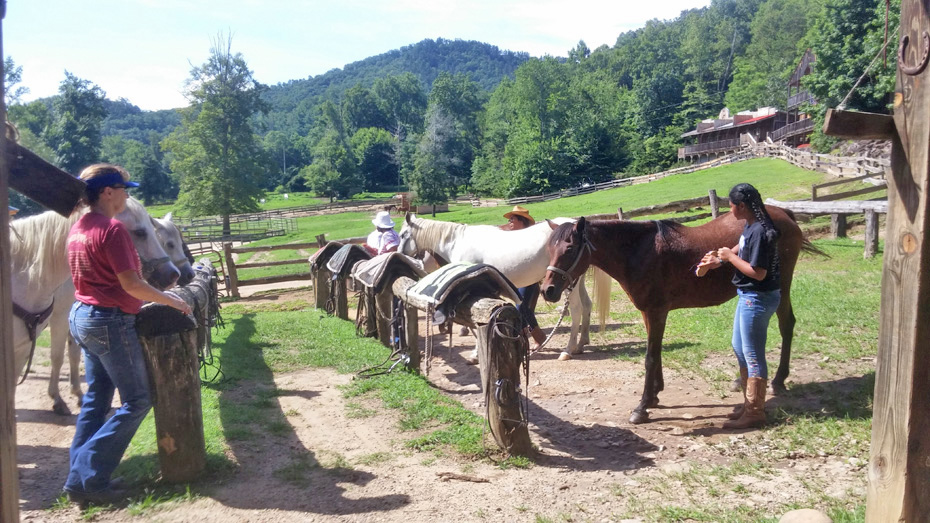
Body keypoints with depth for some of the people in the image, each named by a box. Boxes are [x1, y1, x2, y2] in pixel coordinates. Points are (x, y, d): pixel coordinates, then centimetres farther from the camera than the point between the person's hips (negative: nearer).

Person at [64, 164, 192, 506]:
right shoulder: (112, 229, -19)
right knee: (137, 402, 1)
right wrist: (172, 300, -10)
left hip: (82, 316, 10)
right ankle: (89, 478, 3)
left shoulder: (77, 228, 10)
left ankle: (79, 478, 19)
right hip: (111, 323, -10)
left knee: (95, 399, 16)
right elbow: (131, 284, -23)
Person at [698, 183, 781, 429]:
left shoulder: (759, 231, -25)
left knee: (753, 355, 1)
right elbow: (742, 246, 23)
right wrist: (720, 259, 10)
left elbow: (758, 272, -27)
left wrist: (730, 256, -16)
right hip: (749, 296, 10)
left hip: (757, 299, -10)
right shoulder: (751, 225, 4)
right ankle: (750, 401, 33)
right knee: (739, 348, 20)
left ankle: (755, 413, 14)